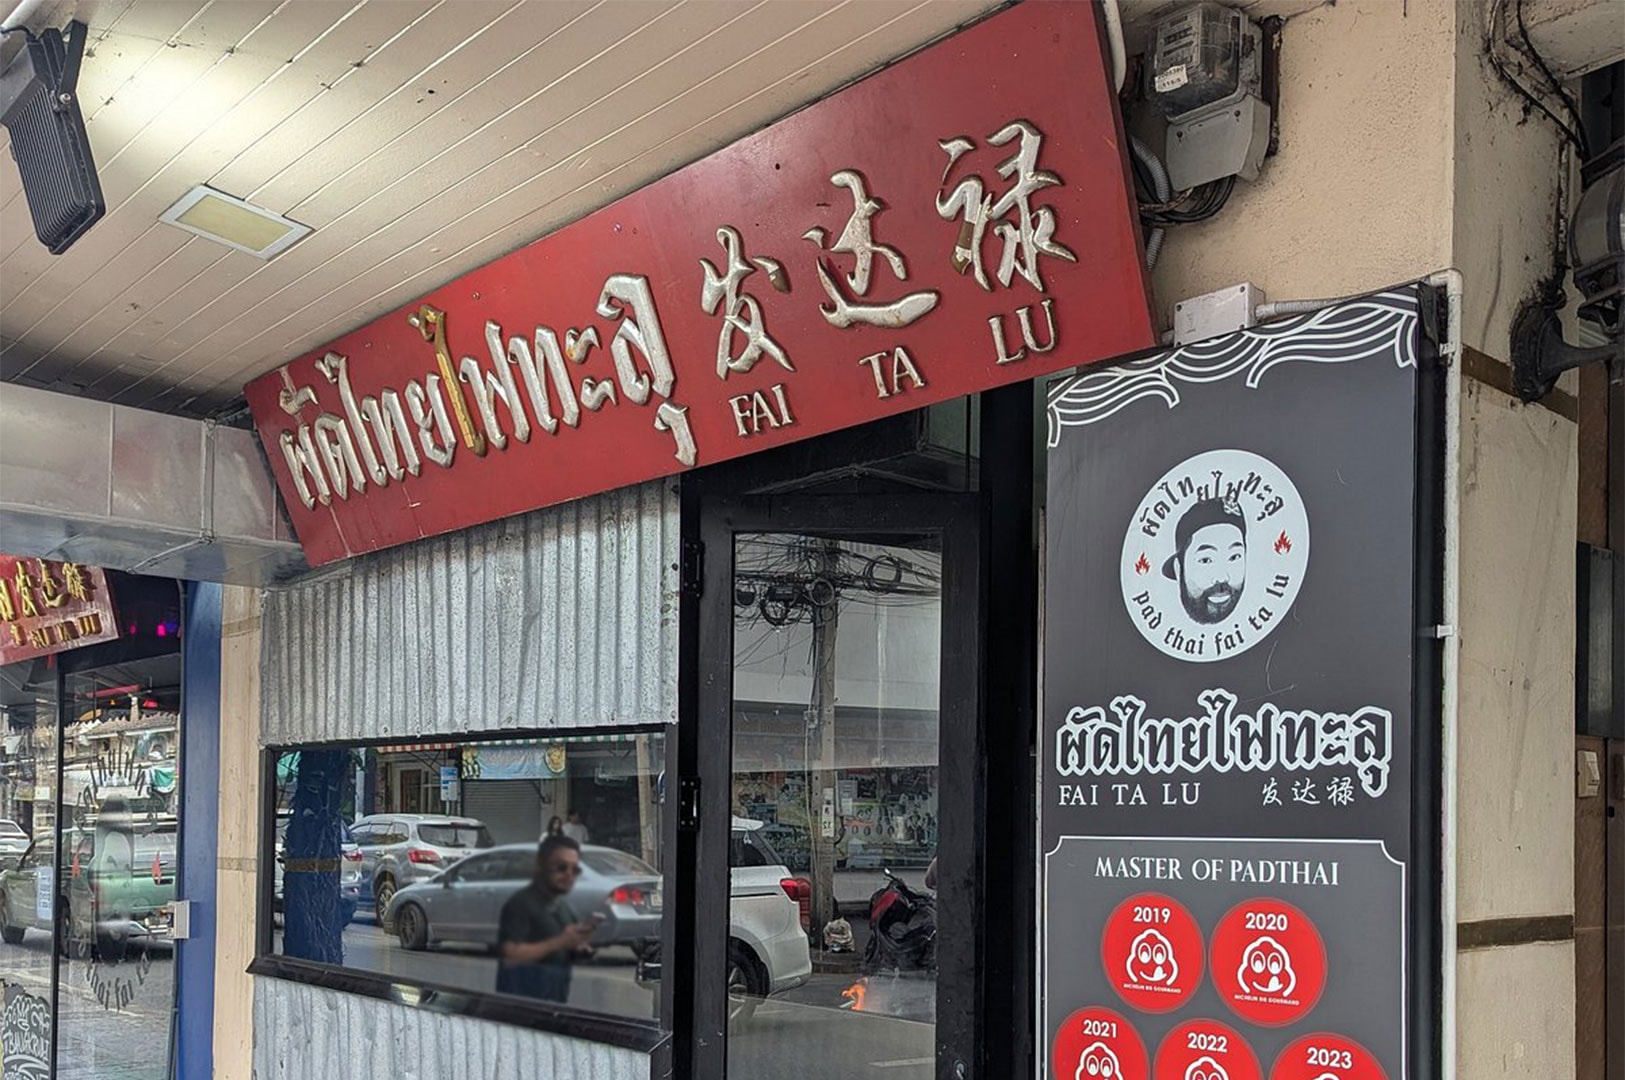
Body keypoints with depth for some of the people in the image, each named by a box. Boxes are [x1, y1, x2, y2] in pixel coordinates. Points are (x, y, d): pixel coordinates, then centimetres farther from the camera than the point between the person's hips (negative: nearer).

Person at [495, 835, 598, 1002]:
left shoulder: (566, 908, 16)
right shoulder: (521, 904, -11)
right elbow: (510, 956, -22)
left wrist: (580, 948, 2)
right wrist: (559, 942, -22)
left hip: (556, 1001, 9)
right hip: (522, 1002, -9)